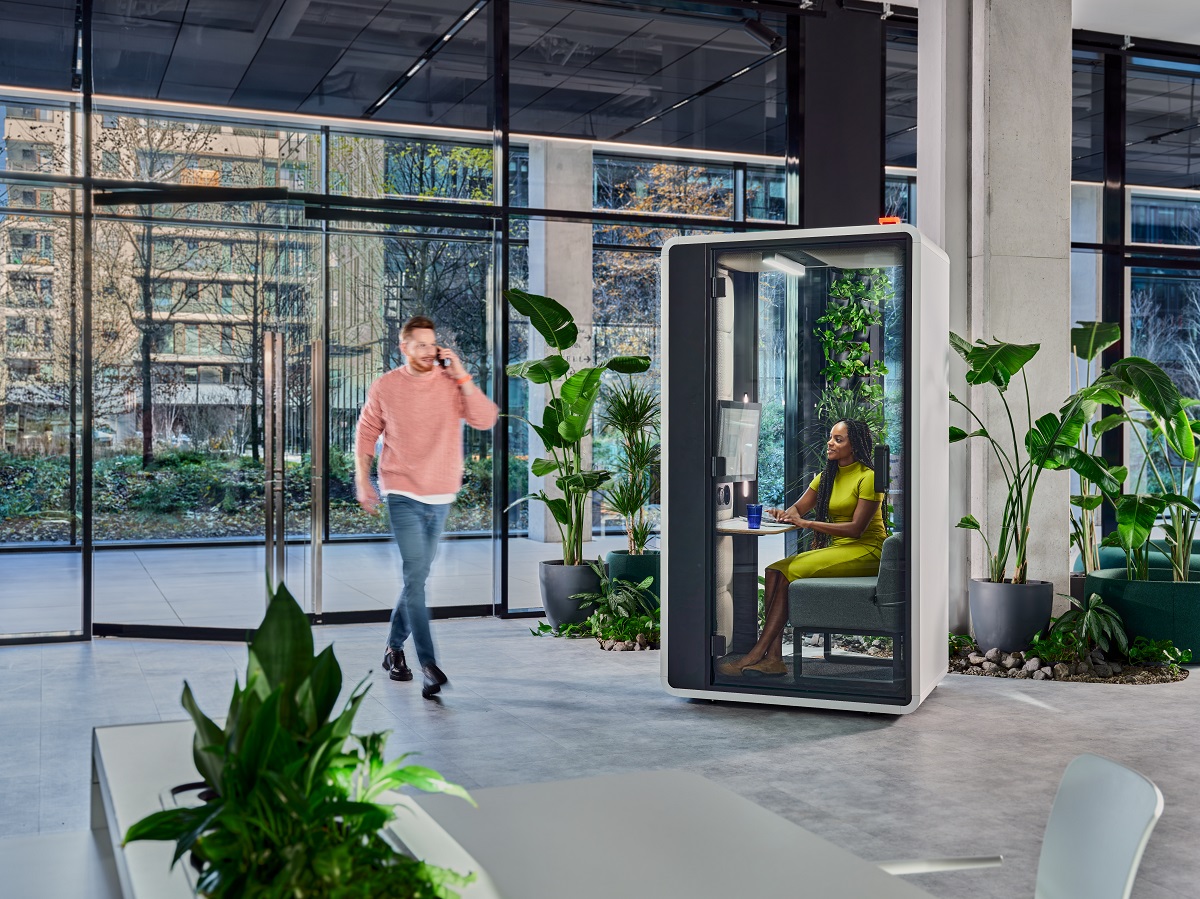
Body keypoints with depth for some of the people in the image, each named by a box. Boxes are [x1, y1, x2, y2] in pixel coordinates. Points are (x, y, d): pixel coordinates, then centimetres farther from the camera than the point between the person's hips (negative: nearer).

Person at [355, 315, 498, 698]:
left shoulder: (452, 384, 0)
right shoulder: (384, 387, 0)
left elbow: (486, 419, -14)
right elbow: (366, 433, 10)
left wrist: (461, 376, -16)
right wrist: (362, 478, 4)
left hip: (440, 497, 3)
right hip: (403, 496, -3)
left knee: (416, 577, 15)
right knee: (416, 576, -13)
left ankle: (394, 647, 33)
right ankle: (429, 666, -16)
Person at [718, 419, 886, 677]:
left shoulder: (868, 477, -9)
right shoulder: (827, 477, 17)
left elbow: (856, 528, -17)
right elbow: (798, 508, 13)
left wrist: (806, 523, -20)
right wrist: (783, 514, -12)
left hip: (865, 550, -8)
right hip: (837, 548, 8)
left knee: (790, 571, -25)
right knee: (774, 570, -17)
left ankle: (756, 655, -23)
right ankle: (772, 657, -27)